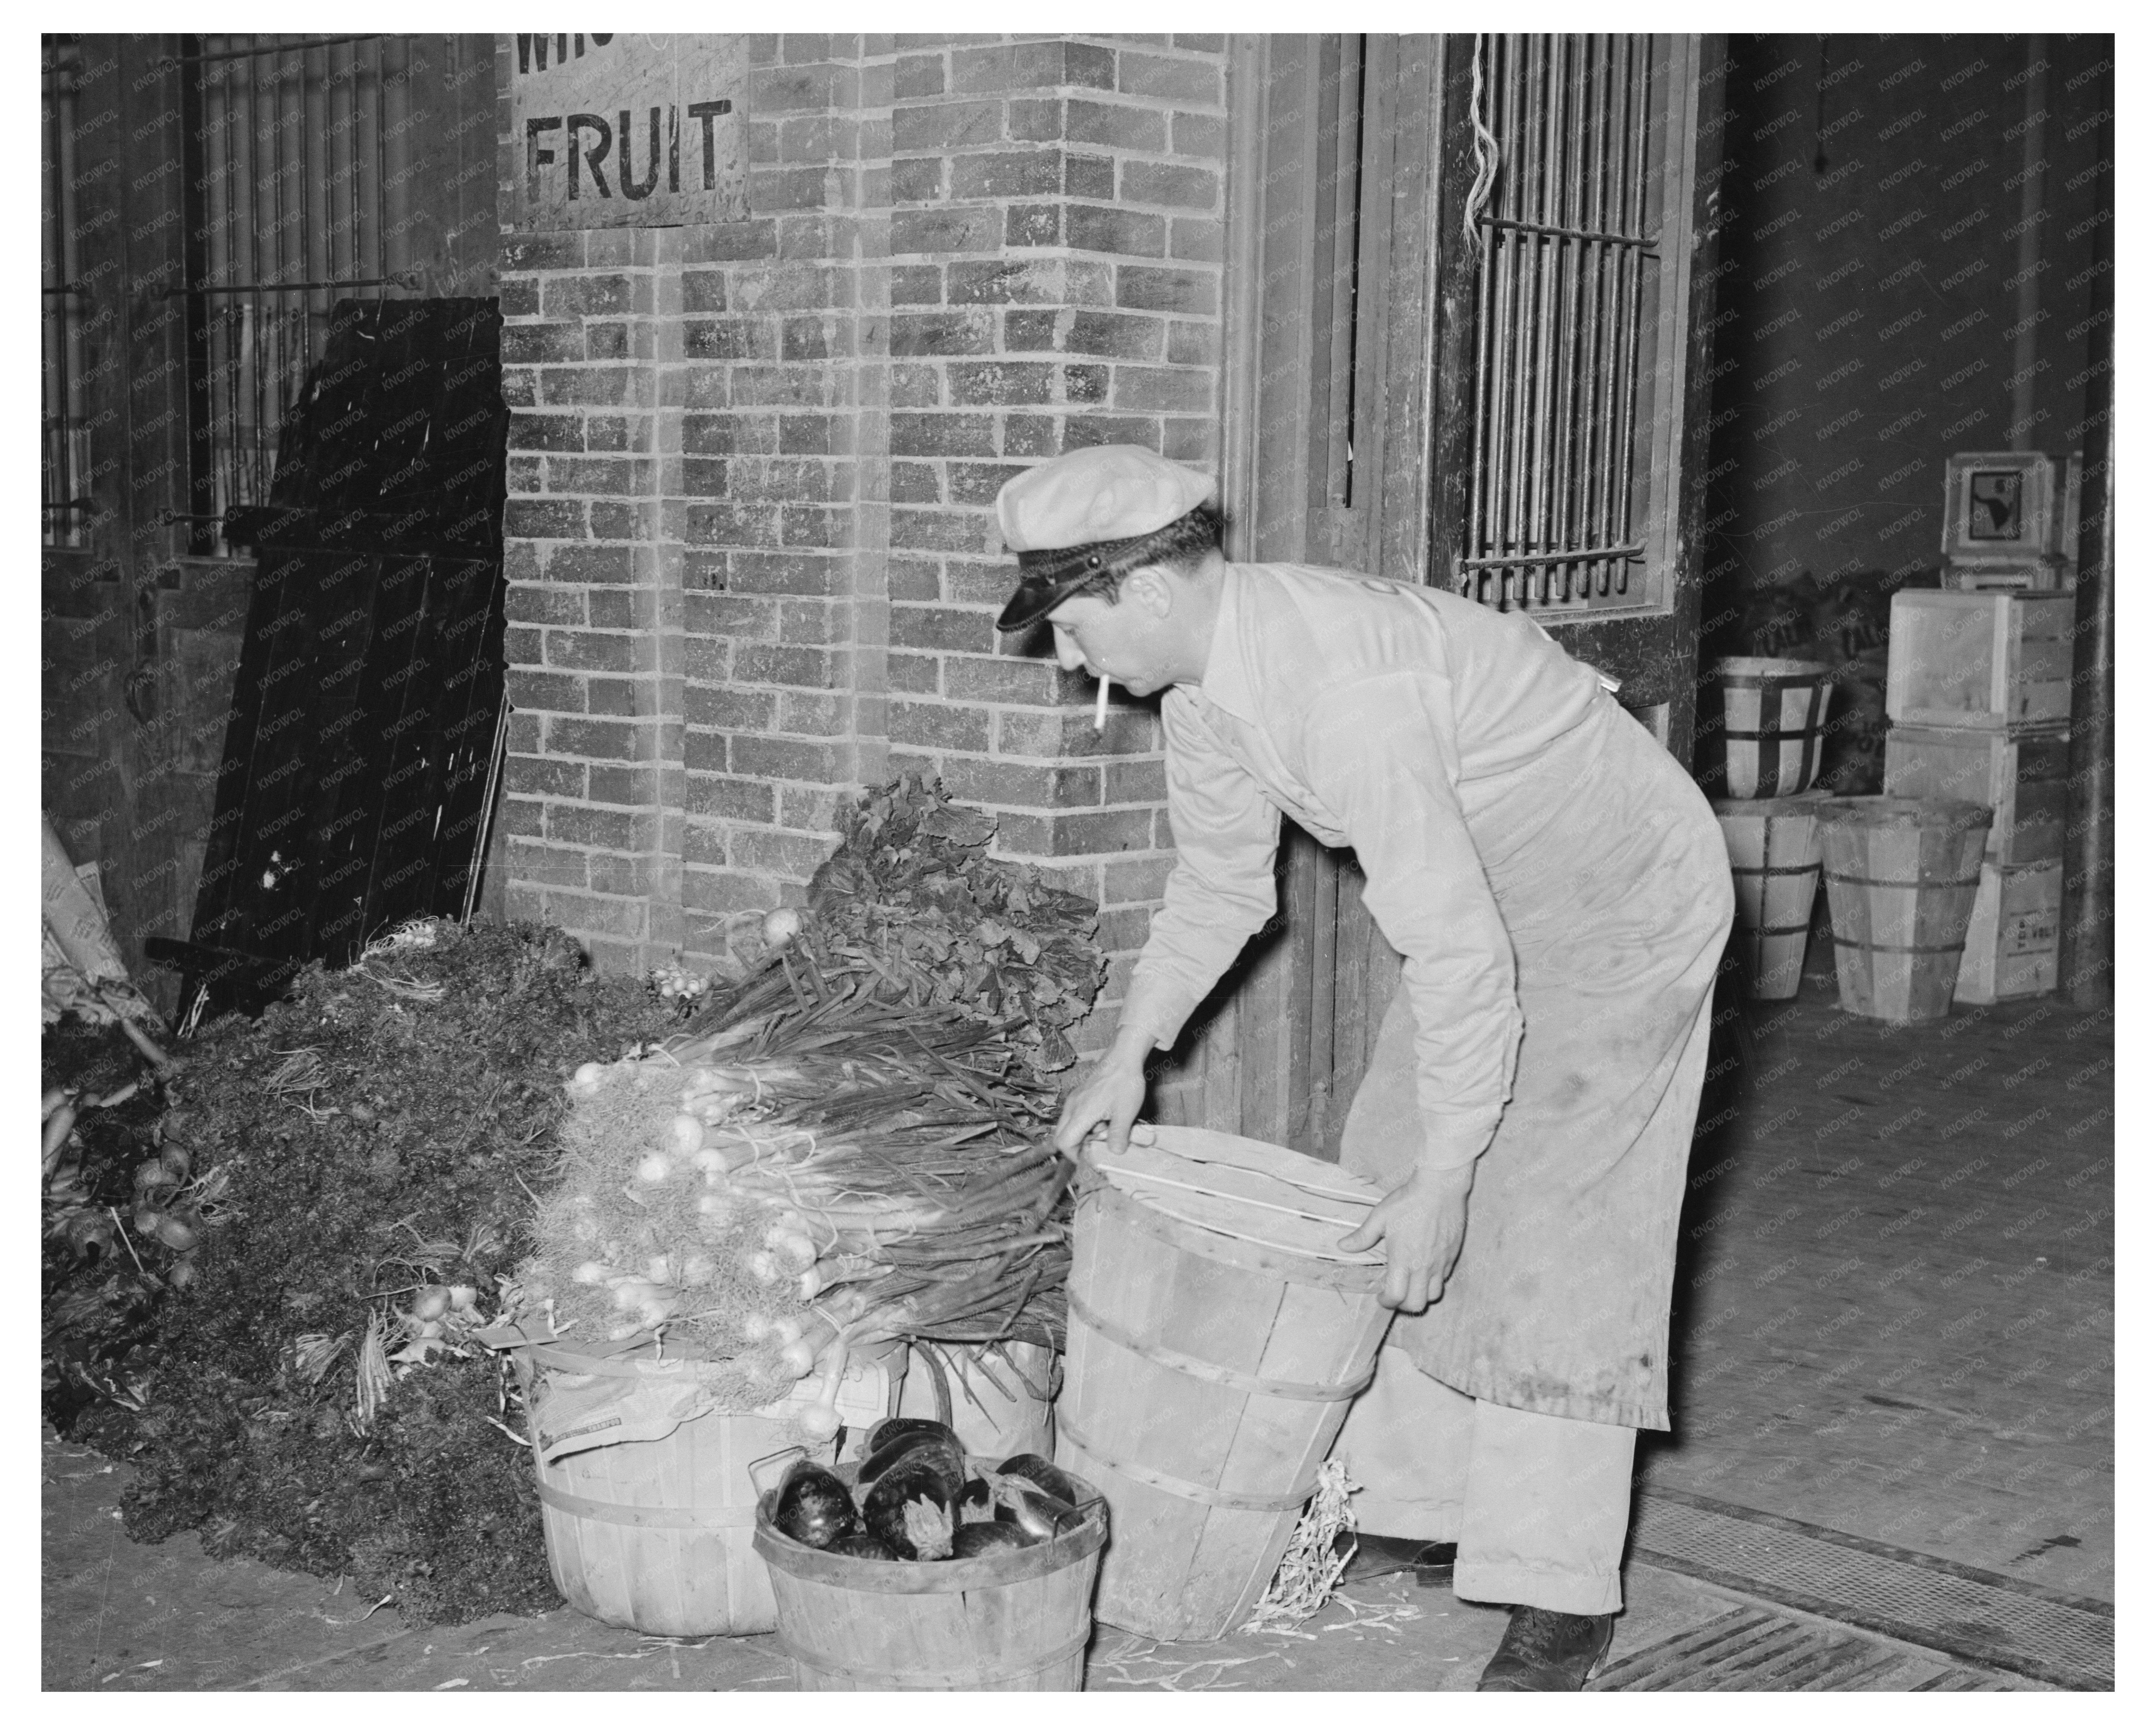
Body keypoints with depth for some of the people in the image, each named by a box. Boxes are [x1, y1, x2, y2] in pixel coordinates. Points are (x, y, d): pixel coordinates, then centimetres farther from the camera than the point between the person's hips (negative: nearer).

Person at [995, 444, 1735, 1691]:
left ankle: (1566, 1598, 0)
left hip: (1629, 903, -9)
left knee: (1546, 1231, -10)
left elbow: (1455, 952, -34)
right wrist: (1128, 1058, 9)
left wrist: (1442, 1182, -29)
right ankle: (1409, 1505, 22)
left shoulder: (1342, 687, -36)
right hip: (1496, 905, 9)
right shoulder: (1207, 679, -6)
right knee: (1389, 1172, 10)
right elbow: (1221, 884, 11)